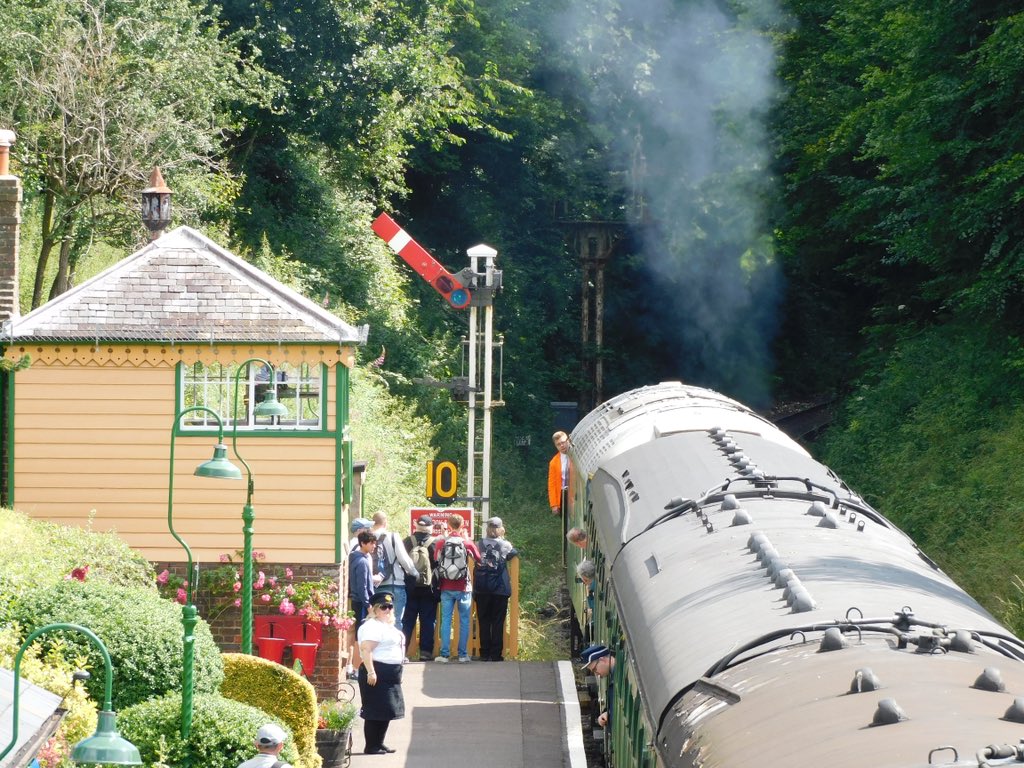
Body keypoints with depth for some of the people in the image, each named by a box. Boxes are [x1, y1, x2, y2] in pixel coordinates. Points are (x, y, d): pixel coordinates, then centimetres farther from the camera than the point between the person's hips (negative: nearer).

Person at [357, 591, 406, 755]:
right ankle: (371, 746, -5)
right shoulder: (372, 626, -15)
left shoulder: (388, 626, 17)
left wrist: (397, 673, 28)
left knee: (386, 711, 14)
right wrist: (370, 672, -32)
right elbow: (366, 649, -25)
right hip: (377, 673, -11)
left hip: (390, 674, 11)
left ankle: (379, 743, 22)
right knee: (375, 711, -8)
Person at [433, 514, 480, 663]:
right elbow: (479, 559, 10)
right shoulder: (467, 543, -4)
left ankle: (444, 654, 1)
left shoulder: (440, 543, -3)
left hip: (446, 588, 1)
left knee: (446, 620, 5)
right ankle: (463, 654, 4)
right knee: (464, 621, 6)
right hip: (464, 588, -1)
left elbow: (435, 561, 6)